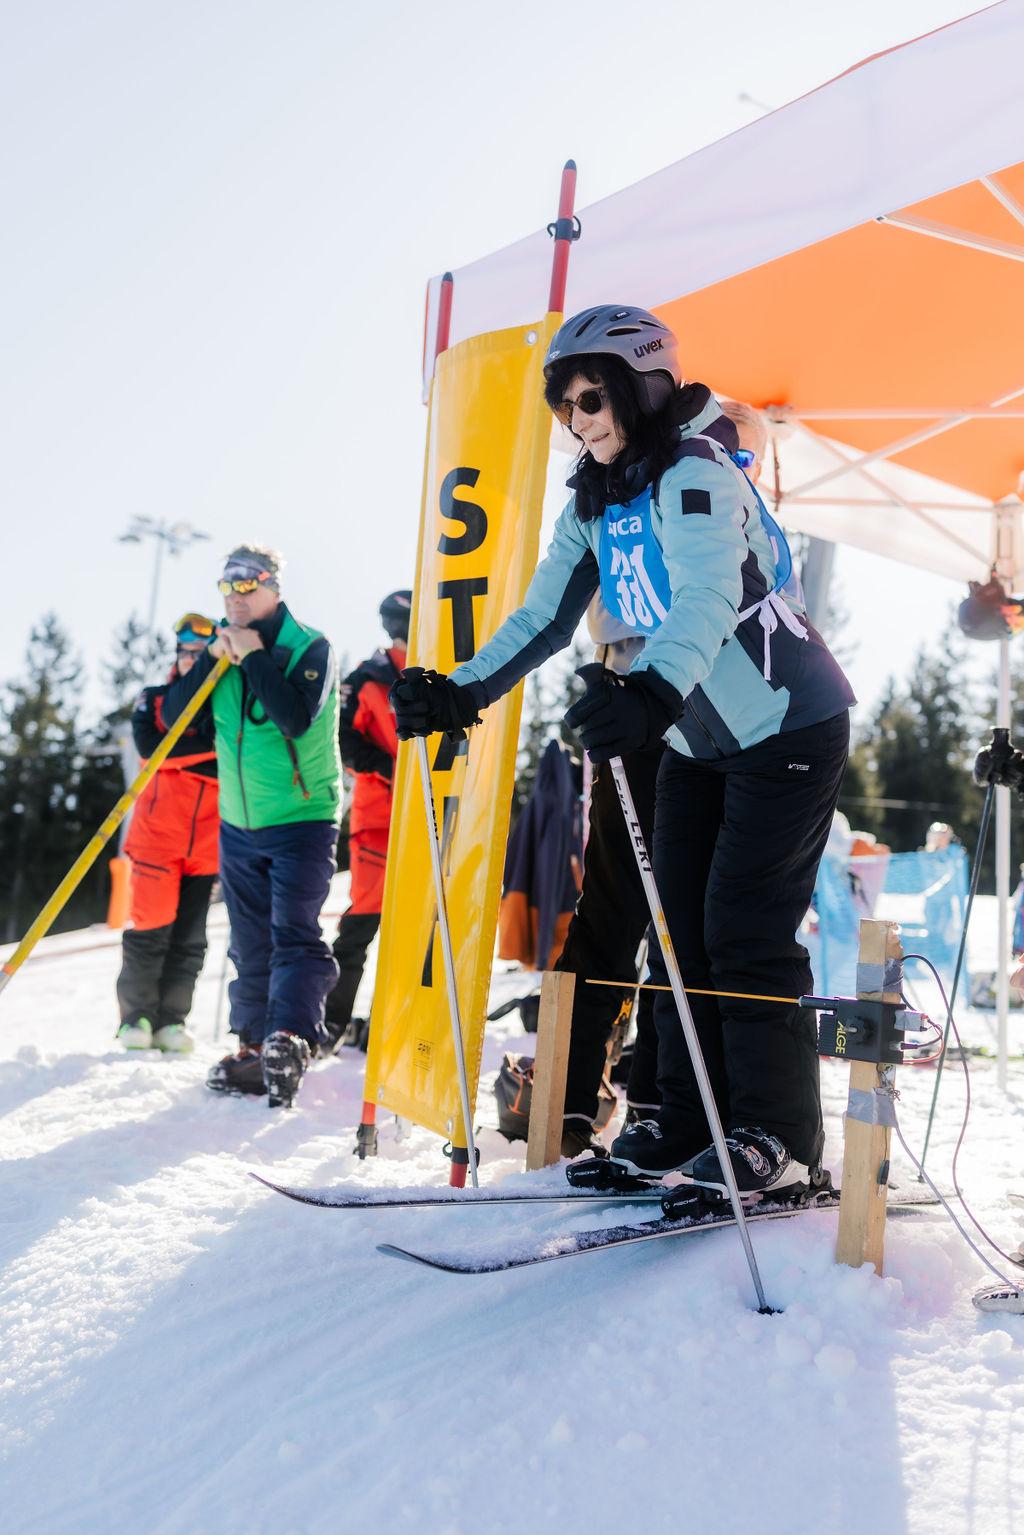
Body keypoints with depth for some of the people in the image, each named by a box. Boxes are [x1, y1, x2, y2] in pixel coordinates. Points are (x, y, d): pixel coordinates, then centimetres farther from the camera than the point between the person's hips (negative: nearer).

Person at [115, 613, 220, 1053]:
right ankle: (136, 1017, 8)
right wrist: (210, 747, -16)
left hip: (208, 839, 2)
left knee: (190, 938, 4)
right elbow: (149, 745, -12)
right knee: (151, 930, -4)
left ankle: (170, 1020, 12)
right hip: (158, 833, -2)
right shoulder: (154, 700, 7)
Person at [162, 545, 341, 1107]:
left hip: (302, 819, -6)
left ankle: (291, 1038, -25)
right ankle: (254, 1048, 18)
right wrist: (212, 659, -10)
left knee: (294, 933, -16)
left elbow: (297, 717, -23)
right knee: (251, 947, 11)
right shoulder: (223, 647, 10)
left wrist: (254, 656, -19)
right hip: (238, 824, 6)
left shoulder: (310, 647, -7)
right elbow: (174, 716, 2)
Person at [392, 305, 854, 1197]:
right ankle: (689, 1118, 15)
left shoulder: (695, 474, -23)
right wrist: (463, 694, -13)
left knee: (745, 928, -10)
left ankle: (779, 1133, 1)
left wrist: (652, 694, -58)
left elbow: (706, 601, -40)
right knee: (680, 921, 6)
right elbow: (545, 616, 1)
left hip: (789, 728, -8)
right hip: (702, 739, 8)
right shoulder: (595, 505, 3)